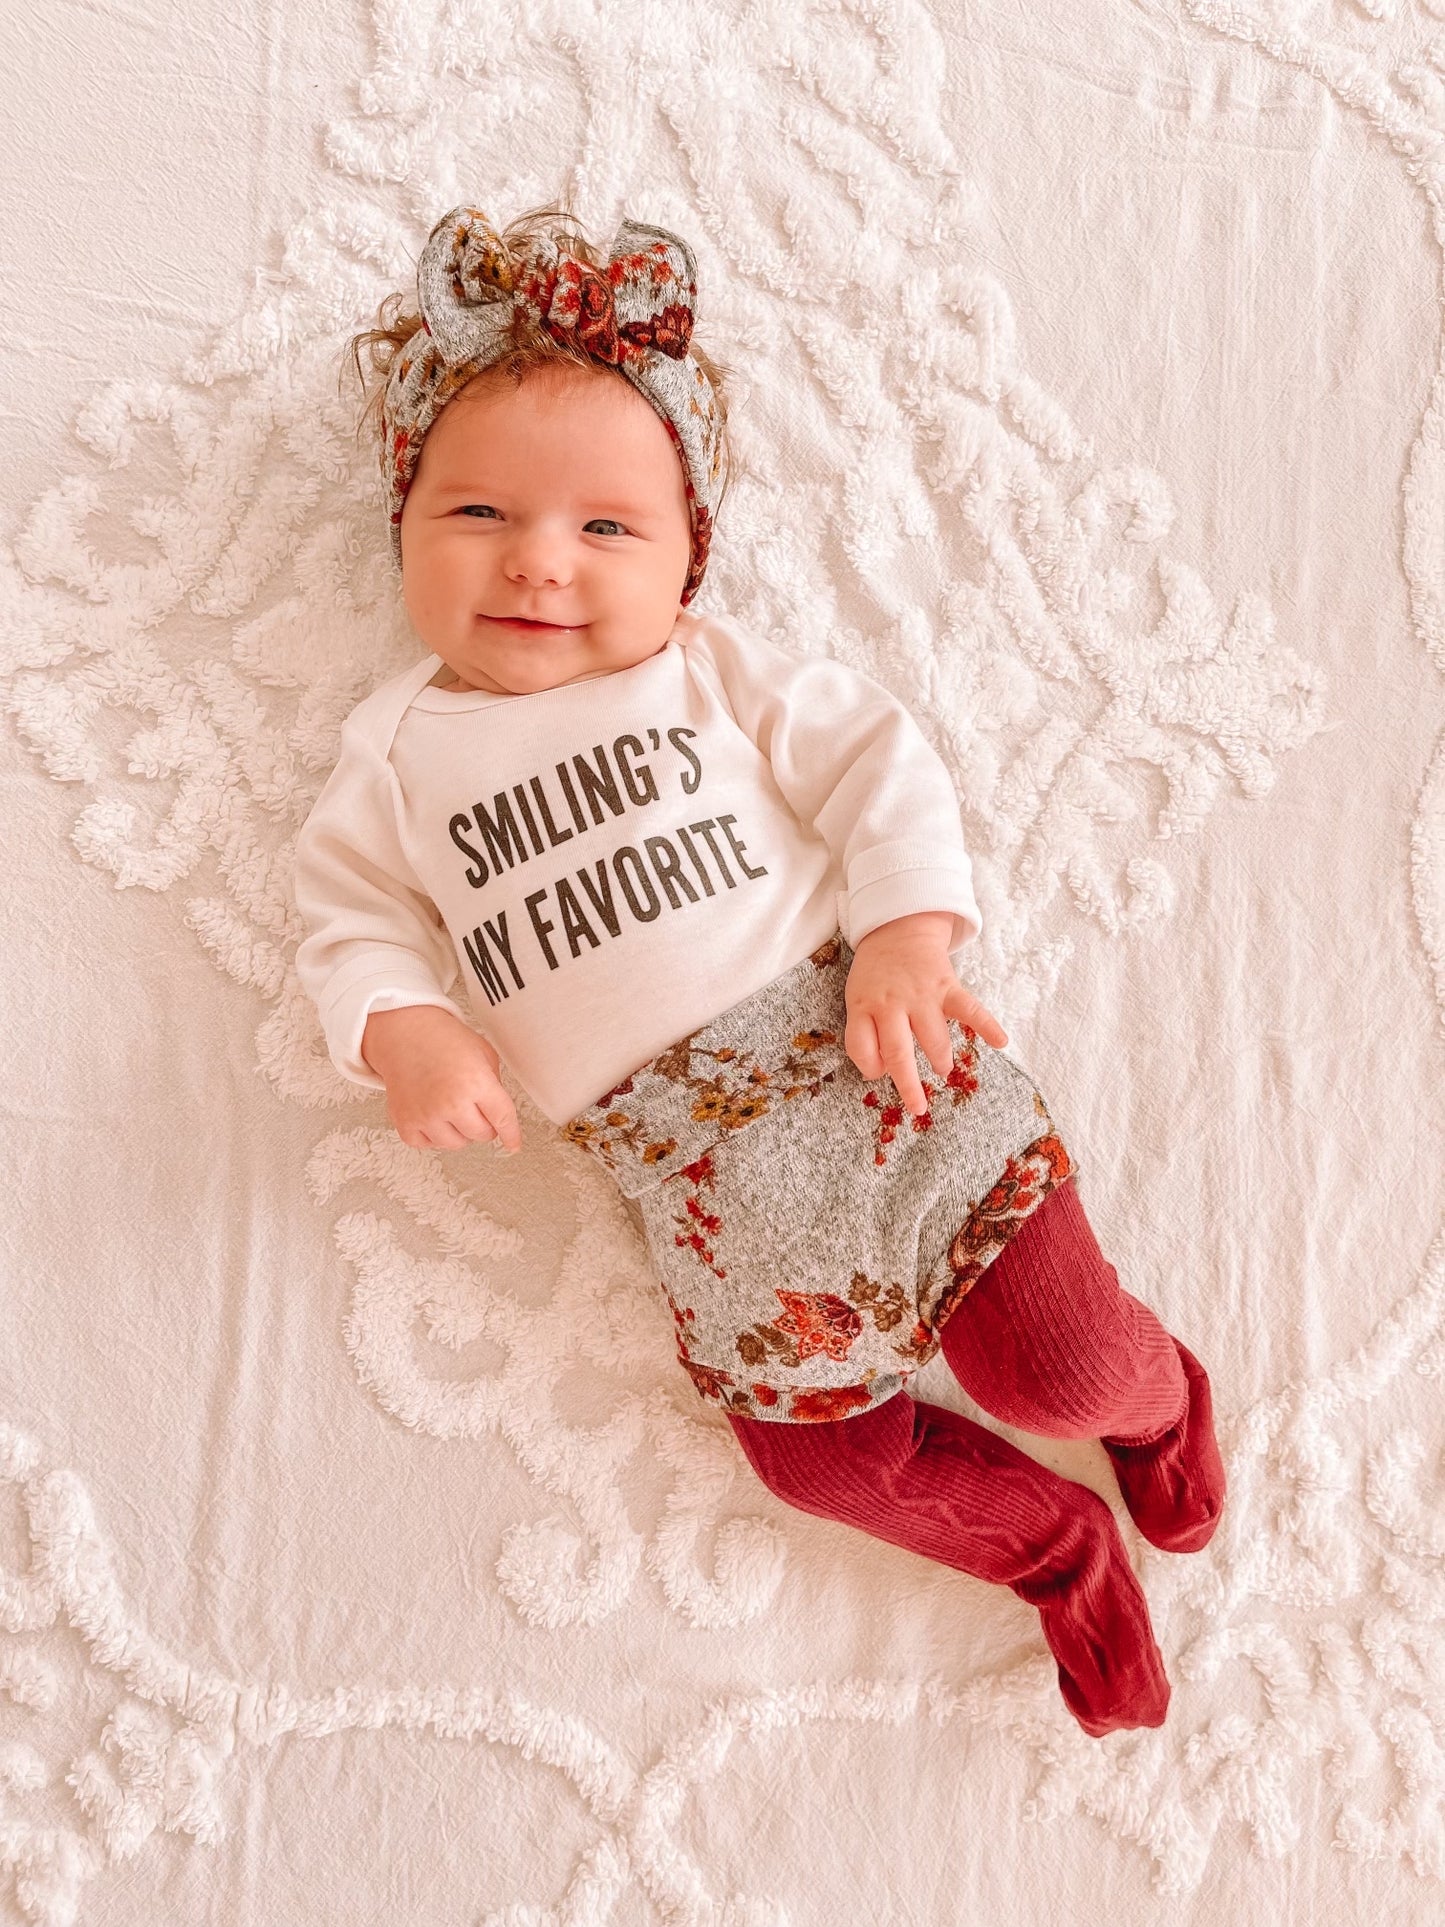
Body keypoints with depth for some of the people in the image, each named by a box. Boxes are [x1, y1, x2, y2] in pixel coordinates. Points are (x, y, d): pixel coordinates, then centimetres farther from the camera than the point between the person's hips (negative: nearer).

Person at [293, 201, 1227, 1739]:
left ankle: (1155, 1396, 34)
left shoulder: (715, 671, 4)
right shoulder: (396, 748, 9)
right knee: (821, 1450, 4)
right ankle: (1053, 1548, 31)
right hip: (675, 1148, 3)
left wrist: (908, 934, -16)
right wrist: (405, 1035, -13)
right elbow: (350, 923, 8)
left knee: (1055, 1363, -3)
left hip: (854, 1045, -2)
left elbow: (881, 763, -1)